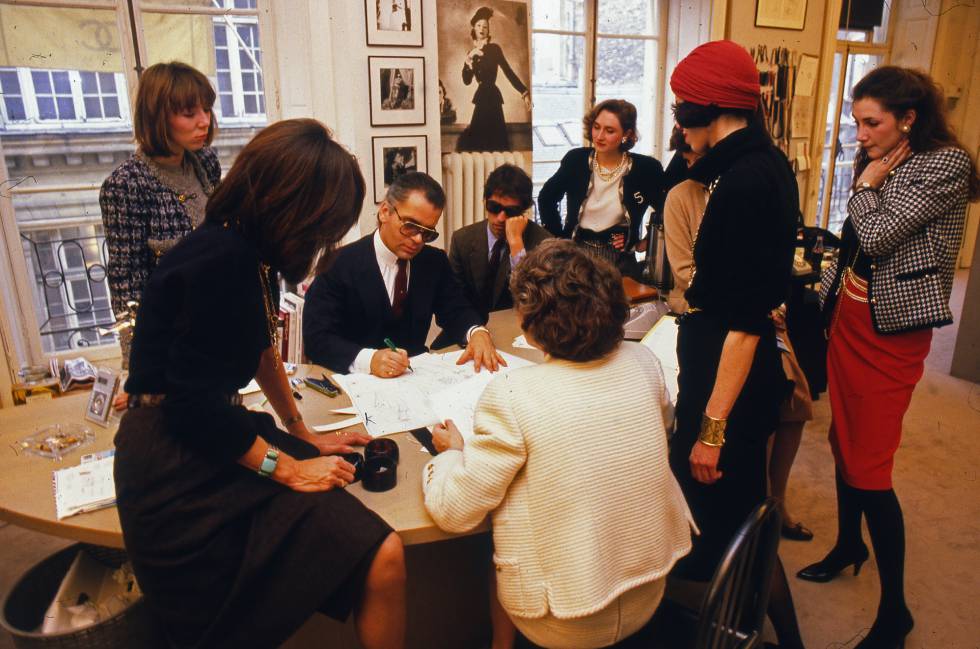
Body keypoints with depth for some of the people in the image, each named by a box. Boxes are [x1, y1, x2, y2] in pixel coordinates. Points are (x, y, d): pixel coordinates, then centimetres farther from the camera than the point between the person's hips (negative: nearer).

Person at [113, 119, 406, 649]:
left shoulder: (243, 251, 7)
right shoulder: (222, 260, -22)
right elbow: (194, 403, -22)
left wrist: (302, 436, 21)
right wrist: (288, 467, -12)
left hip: (212, 437, 9)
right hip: (180, 469, -9)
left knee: (382, 553, -8)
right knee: (380, 560, -17)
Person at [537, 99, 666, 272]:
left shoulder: (646, 168, -10)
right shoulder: (576, 159, -6)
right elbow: (546, 198, 7)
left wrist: (645, 243, 0)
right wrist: (559, 239, 4)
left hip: (619, 259, -1)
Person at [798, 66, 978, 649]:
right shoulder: (882, 163, 11)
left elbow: (879, 233, -22)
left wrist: (868, 184, -5)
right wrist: (829, 298, 14)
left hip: (891, 331, -8)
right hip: (848, 320, 8)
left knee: (869, 468, -5)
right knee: (844, 442, 17)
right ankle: (848, 545, 38)